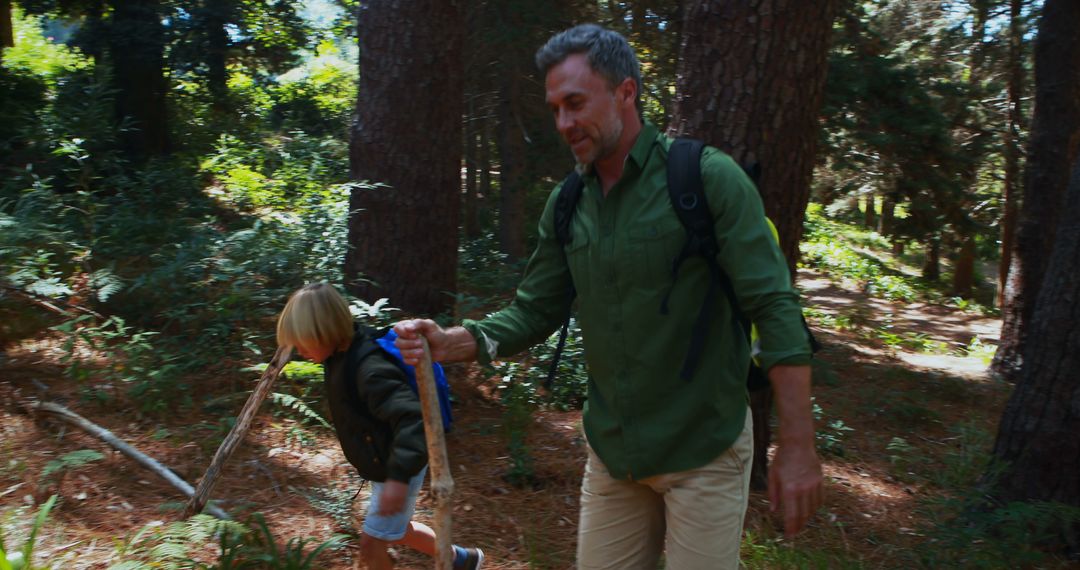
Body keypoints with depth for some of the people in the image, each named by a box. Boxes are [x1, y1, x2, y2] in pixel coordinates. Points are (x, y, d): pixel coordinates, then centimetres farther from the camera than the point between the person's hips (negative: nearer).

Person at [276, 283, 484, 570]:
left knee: (371, 545, 4)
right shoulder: (342, 355, -5)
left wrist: (399, 476, -50)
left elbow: (412, 418, -44)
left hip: (397, 470, -9)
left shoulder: (370, 370, -35)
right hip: (382, 466, 10)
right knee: (397, 531, 25)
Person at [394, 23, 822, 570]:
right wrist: (449, 342, -12)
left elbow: (775, 308, -16)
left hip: (704, 450, -5)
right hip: (612, 452, 5)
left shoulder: (709, 178, -14)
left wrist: (797, 445, -19)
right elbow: (534, 311, 5)